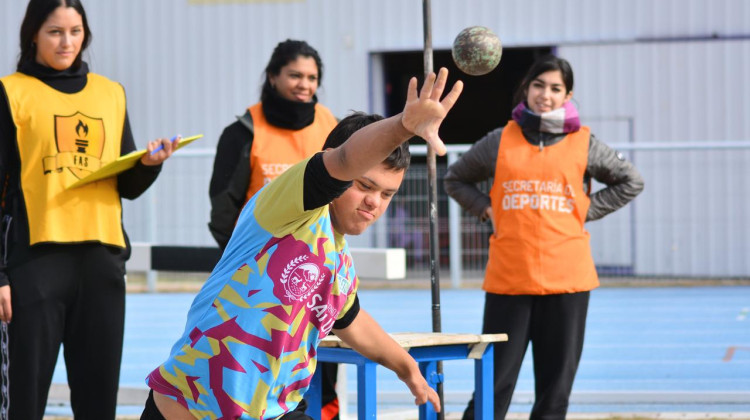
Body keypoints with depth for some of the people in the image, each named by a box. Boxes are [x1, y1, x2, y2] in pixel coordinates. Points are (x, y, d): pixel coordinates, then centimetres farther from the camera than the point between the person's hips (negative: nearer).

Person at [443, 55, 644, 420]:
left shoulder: (583, 144, 5)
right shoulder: (500, 142, 6)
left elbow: (630, 182, 15)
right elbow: (456, 179, 19)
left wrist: (587, 212, 4)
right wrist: (487, 210, 4)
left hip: (566, 277, 0)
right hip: (508, 278, 0)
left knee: (556, 380, 4)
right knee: (496, 379, 0)